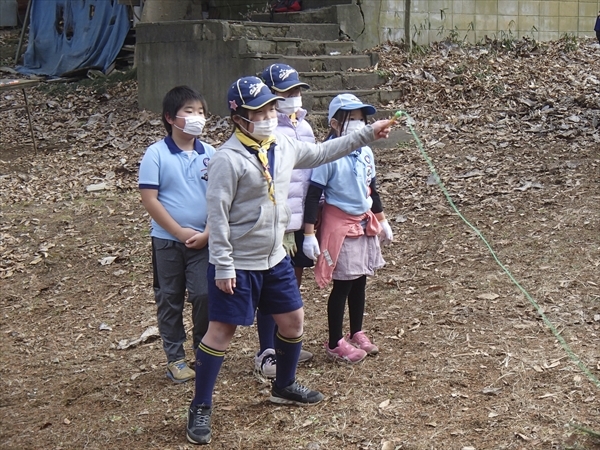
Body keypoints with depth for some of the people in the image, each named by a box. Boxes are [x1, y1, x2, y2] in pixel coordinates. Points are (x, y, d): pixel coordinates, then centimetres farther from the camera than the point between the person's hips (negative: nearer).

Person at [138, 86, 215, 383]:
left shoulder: (210, 154, 0)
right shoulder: (156, 154, -9)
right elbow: (149, 199, -11)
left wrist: (208, 232, -9)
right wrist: (180, 232, -13)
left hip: (203, 240, 2)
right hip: (167, 240, -2)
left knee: (204, 295, -1)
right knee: (169, 300, 8)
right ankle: (175, 357, 20)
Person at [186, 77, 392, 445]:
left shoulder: (283, 146, 2)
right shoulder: (229, 158, -20)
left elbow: (322, 153, 19)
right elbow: (218, 214, -19)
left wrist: (367, 134, 16)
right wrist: (223, 266, -19)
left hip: (275, 259, 8)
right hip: (238, 264, -7)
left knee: (293, 320, 17)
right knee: (221, 331, -2)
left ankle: (284, 386, 40)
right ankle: (201, 408, 11)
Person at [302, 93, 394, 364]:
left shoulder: (365, 153, 3)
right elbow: (313, 194, -17)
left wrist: (382, 221, 22)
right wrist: (309, 234, -19)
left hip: (365, 223, 7)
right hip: (339, 225, -7)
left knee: (359, 281, 15)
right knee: (342, 285, 1)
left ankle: (357, 333, 32)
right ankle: (335, 343, 14)